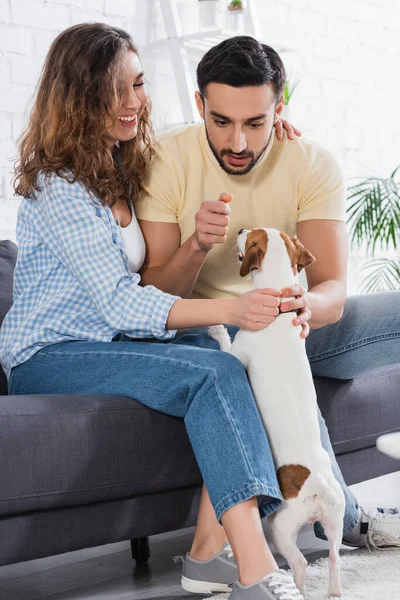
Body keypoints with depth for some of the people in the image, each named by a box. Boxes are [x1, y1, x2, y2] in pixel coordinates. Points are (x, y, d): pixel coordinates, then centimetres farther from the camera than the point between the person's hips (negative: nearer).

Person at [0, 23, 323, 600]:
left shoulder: (129, 168, 11)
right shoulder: (56, 187, -14)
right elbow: (120, 303, -23)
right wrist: (230, 309, -36)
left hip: (117, 341, 8)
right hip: (50, 357, -8)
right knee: (214, 374, -30)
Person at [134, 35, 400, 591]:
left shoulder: (314, 164, -10)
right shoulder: (167, 161, -13)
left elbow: (333, 291, -19)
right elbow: (154, 294, -12)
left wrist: (307, 307, -44)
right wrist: (198, 244, -33)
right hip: (203, 330, -4)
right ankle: (345, 522, -14)